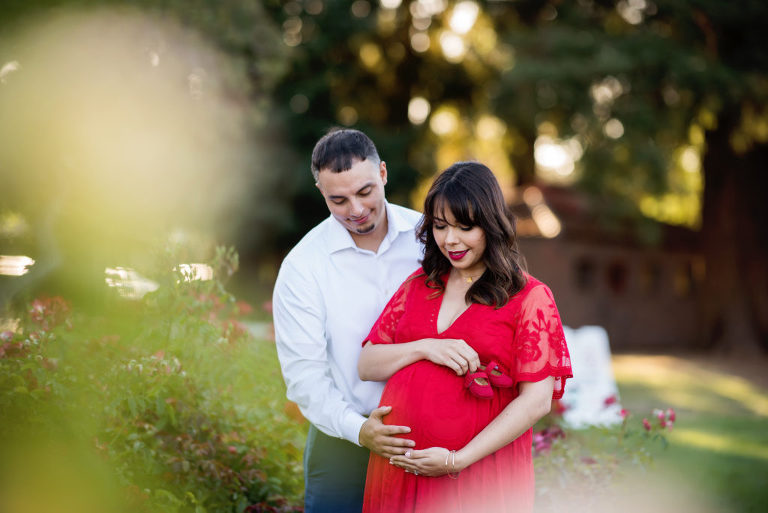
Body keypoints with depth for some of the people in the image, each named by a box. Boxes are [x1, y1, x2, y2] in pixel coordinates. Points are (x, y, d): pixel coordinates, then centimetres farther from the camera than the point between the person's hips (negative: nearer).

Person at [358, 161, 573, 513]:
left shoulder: (529, 297, -3)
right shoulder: (418, 286, 11)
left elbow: (536, 401, -9)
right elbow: (367, 366, 8)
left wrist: (457, 460, -15)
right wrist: (424, 348, -12)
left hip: (480, 472, -4)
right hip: (400, 467, 4)